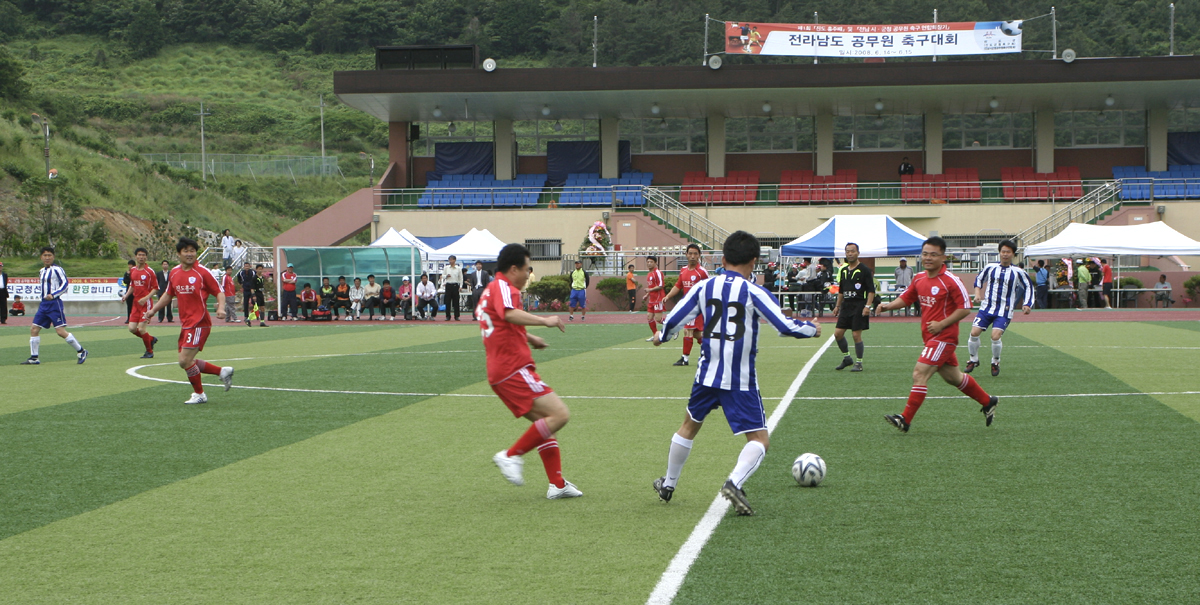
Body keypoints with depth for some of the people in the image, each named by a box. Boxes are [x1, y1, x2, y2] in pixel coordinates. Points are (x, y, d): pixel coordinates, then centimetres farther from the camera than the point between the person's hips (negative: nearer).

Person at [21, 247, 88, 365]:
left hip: (54, 303, -8)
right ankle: (34, 358, 10)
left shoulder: (57, 269, -9)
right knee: (34, 330, 3)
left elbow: (65, 283, -15)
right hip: (44, 303, 8)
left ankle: (81, 351, 0)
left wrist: (53, 295, -23)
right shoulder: (42, 271, 16)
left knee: (60, 331, -13)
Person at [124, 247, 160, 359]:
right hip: (136, 303, 6)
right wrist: (126, 295, 5)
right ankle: (151, 339, 25)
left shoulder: (150, 271, -9)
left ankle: (149, 352, 10)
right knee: (132, 328, 0)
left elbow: (155, 288, -7)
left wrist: (146, 298, -19)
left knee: (141, 328, -10)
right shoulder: (133, 270, 9)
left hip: (146, 303, -6)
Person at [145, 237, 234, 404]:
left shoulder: (202, 272, -9)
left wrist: (221, 308, -25)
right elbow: (168, 295, 24)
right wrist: (153, 309, 17)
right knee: (185, 362, 9)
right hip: (185, 324, 7)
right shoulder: (174, 273, 9)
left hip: (199, 323, -7)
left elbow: (219, 292, -7)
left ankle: (199, 394, 7)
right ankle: (222, 371, 24)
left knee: (185, 360, -12)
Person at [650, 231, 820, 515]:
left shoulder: (704, 287, 3)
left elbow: (673, 320, 6)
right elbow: (785, 326, -13)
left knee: (690, 425, 26)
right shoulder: (754, 292, -8)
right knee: (760, 438, 2)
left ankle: (668, 485, 37)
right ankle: (734, 482, -24)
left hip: (707, 374, 4)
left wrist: (662, 336, 28)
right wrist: (812, 329, 7)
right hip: (741, 381, -4)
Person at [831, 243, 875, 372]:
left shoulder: (864, 270, -7)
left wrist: (868, 306, -18)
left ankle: (859, 363, 6)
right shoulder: (843, 270, 12)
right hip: (846, 305, 6)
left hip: (859, 306, -6)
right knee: (838, 333, 3)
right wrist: (837, 306, 18)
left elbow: (871, 290, -9)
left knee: (856, 335, -6)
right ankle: (847, 358, 21)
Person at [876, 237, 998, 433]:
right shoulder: (919, 279, 7)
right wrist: (889, 305, -2)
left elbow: (965, 308, -14)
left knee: (919, 374, -15)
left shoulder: (951, 281, -15)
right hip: (930, 336, 8)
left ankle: (905, 420, -12)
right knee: (953, 378, 20)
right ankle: (988, 402, 39)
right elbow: (906, 298, 18)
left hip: (943, 337, -8)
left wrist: (941, 325, -20)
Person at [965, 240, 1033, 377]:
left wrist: (1026, 305, -3)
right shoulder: (990, 267, 3)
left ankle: (995, 362, 7)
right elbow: (979, 278, 20)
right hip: (986, 307, 2)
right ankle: (973, 360, 14)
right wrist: (977, 293, 5)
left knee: (995, 335, -19)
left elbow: (1028, 287, 9)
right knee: (974, 332, -10)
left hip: (1004, 311, -2)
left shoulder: (1018, 272, -2)